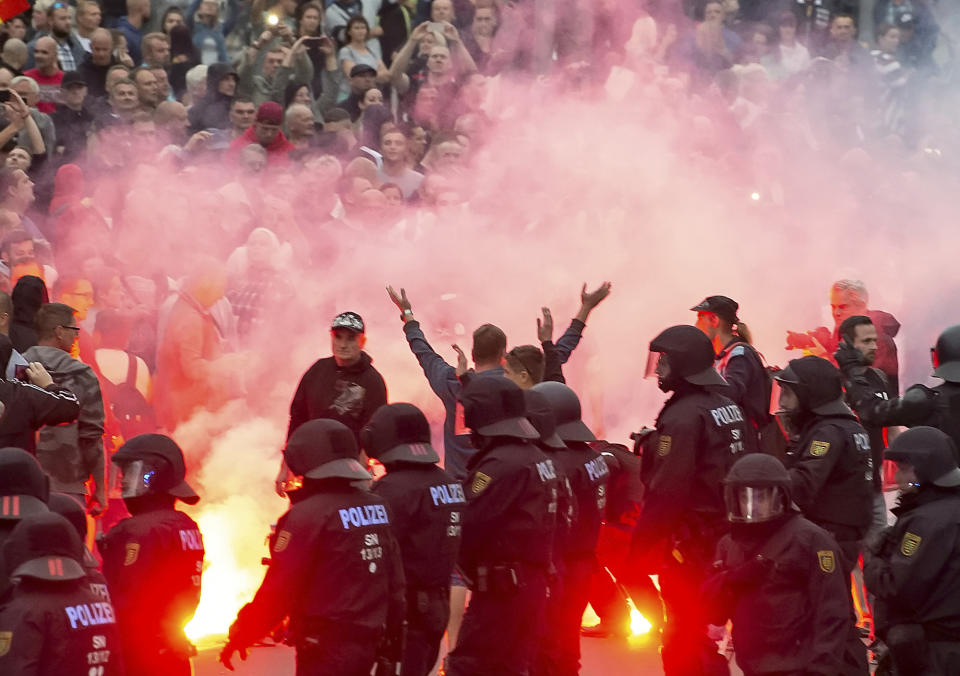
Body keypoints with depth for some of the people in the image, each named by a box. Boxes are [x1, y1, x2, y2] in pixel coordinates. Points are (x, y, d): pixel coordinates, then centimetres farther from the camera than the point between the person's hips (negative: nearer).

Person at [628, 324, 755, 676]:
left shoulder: (683, 416, -17)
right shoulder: (729, 407, 12)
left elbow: (665, 494, -22)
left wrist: (638, 552, -17)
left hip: (692, 544, -9)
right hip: (728, 538, 9)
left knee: (683, 644, -5)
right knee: (706, 635, 18)